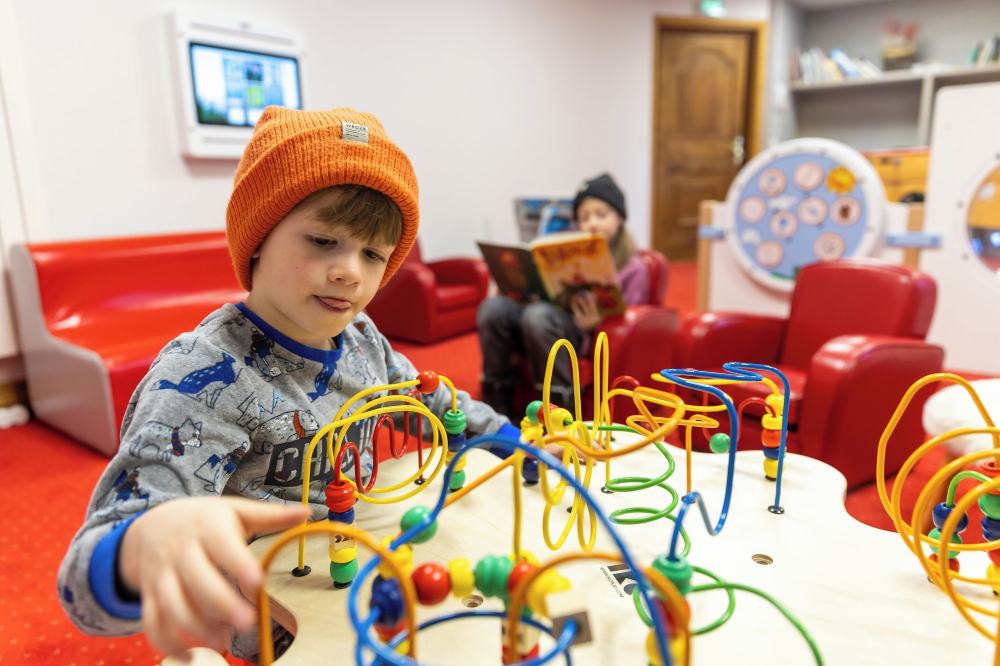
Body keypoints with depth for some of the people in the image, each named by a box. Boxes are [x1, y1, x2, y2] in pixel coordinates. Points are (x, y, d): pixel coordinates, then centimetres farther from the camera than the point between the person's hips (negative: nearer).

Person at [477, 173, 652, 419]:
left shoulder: (633, 269, 7)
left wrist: (592, 325, -19)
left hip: (586, 338, -5)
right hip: (546, 328, 5)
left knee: (539, 315, -35)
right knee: (494, 307, -24)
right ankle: (499, 414, -18)